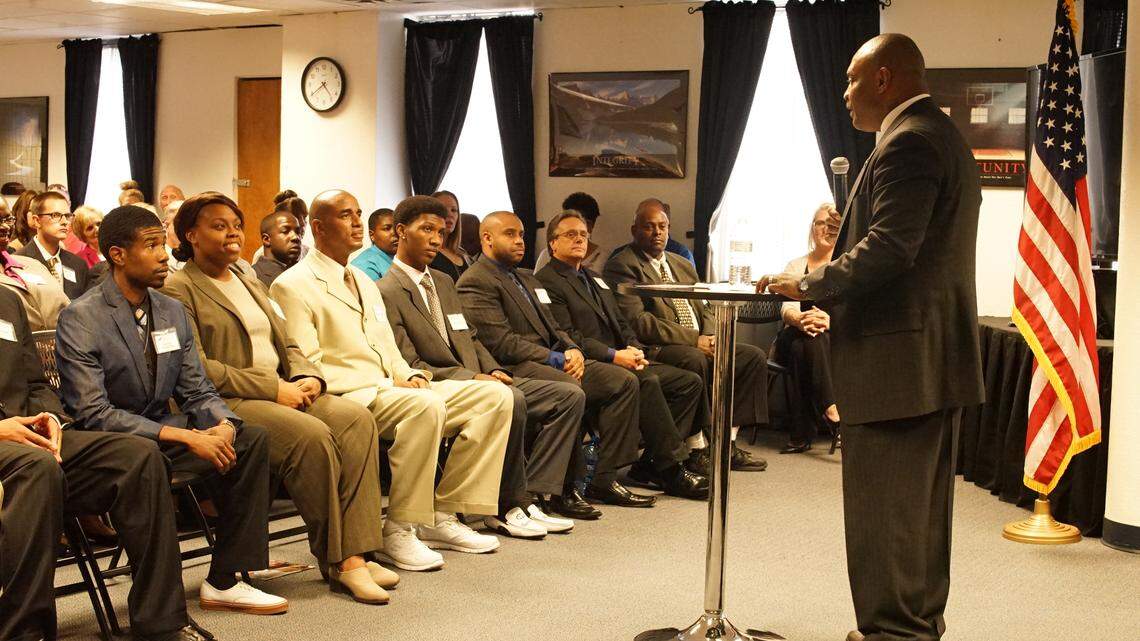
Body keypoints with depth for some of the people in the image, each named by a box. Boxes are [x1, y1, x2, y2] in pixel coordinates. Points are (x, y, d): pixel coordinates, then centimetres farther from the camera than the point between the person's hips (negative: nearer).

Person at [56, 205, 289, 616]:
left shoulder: (172, 312, 9)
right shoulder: (80, 319, -12)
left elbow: (196, 391, 11)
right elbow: (93, 414, -18)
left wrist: (223, 425, -14)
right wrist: (183, 436, -25)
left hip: (161, 431, 7)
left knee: (252, 438, -12)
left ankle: (224, 581, -9)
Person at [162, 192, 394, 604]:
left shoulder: (249, 285, 25)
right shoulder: (178, 289, -2)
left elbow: (286, 345, 23)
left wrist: (307, 377, -1)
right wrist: (272, 389, -16)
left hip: (281, 391, 8)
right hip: (227, 403, -7)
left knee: (357, 419, -20)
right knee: (312, 435, -32)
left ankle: (354, 556, -25)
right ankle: (334, 560, -18)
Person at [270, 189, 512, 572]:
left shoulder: (364, 282, 25)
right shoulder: (293, 286, -3)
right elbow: (306, 369, -12)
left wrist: (410, 376, 0)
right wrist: (388, 385, -18)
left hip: (393, 390, 9)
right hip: (345, 398, -8)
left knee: (495, 395, -7)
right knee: (427, 406, -36)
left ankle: (443, 515, -6)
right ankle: (398, 532, -24)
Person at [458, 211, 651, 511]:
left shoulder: (528, 280, 27)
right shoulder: (475, 282, -5)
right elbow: (501, 343, -15)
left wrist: (572, 350, 1)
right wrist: (556, 360, -16)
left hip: (552, 360, 10)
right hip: (515, 368, -9)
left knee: (624, 380, -6)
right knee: (569, 389, -37)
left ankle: (604, 479, -6)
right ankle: (565, 489, -25)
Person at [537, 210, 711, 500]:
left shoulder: (595, 279, 27)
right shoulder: (546, 281, -3)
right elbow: (567, 337, -13)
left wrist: (634, 348, 1)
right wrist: (613, 355, -19)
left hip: (621, 360, 9)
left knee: (690, 381, -6)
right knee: (647, 381, -34)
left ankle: (650, 465, -10)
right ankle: (672, 470, -26)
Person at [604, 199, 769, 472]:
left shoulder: (683, 266, 22)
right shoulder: (622, 265, -5)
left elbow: (704, 310, 21)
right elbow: (637, 322, -16)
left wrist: (710, 336, -5)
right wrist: (693, 339, -19)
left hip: (699, 344, 8)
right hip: (655, 348, -8)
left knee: (755, 356, -5)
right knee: (694, 359, -36)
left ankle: (728, 443, -5)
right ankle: (696, 449, -26)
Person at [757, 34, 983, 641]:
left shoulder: (907, 143, -16)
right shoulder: (944, 136, 18)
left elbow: (889, 250, -25)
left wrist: (808, 283, -16)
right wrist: (853, 233, 16)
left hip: (897, 361, -11)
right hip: (939, 360, 11)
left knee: (882, 512, -3)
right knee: (922, 508, 18)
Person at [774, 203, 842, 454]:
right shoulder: (796, 265, 17)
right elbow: (787, 308, 0)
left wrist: (831, 319, -28)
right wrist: (800, 319, -26)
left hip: (836, 340, -1)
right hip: (792, 339, 1)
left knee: (815, 337, -35)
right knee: (808, 338, -34)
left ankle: (803, 432, -40)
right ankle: (830, 411, -43)